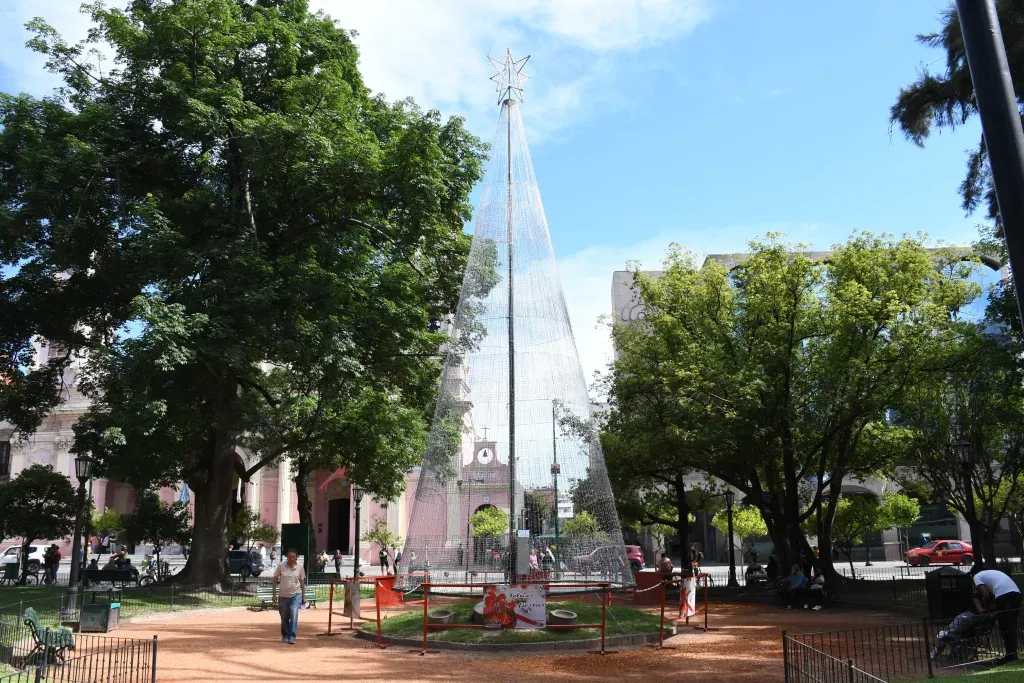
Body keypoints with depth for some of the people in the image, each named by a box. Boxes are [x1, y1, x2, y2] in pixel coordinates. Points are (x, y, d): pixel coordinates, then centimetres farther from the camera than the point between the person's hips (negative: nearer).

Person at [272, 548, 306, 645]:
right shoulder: (281, 566, -7)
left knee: (294, 616, -15)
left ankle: (292, 637, -10)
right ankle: (285, 636, 29)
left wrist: (303, 596, 7)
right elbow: (275, 579, 2)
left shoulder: (300, 567, -4)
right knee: (284, 618, 10)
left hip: (296, 594, -1)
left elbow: (302, 582, 5)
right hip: (283, 595, 1)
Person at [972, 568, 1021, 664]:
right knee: (1012, 626, 15)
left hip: (1003, 595, -7)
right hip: (1016, 592, 8)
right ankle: (1013, 653, 18)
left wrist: (985, 608, 17)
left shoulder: (977, 577, 14)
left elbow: (986, 594, 3)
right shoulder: (991, 573, 35)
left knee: (1005, 627, 1)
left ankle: (1010, 654, 3)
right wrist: (993, 607, 28)